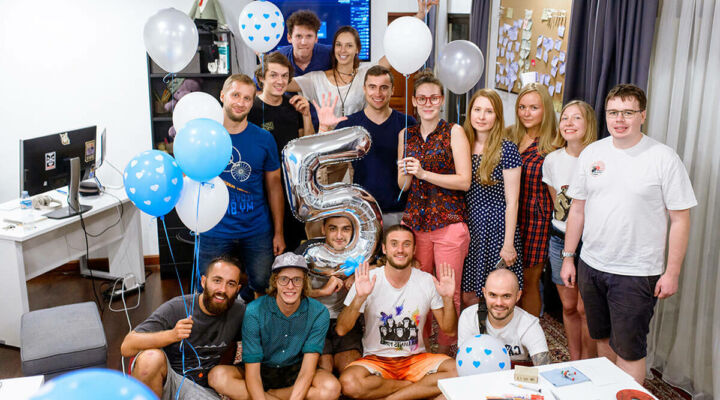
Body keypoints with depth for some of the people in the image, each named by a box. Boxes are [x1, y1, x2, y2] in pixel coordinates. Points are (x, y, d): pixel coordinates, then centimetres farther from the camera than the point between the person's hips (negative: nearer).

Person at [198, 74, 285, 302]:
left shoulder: (264, 139, 1)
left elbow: (274, 185, 6)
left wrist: (278, 232, 5)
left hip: (258, 232, 1)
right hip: (214, 234, -1)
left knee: (263, 288, 6)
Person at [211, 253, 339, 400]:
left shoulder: (318, 313, -16)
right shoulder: (254, 312, -19)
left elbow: (308, 369, -21)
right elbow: (252, 373, -20)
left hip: (296, 373, 0)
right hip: (263, 371, 0)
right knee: (219, 376, -28)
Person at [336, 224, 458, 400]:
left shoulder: (427, 281, -1)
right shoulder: (367, 280, -7)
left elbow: (449, 330, 3)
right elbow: (341, 330, -13)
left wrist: (448, 299, -14)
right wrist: (359, 298, -27)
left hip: (416, 359, 2)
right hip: (375, 359, -1)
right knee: (349, 383, -33)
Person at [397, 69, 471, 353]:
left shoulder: (454, 132, -1)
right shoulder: (405, 135, 11)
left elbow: (464, 180, -10)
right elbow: (402, 186, 13)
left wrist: (423, 173, -17)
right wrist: (406, 173, -9)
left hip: (449, 222, -3)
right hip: (416, 222, 4)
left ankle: (445, 352, 19)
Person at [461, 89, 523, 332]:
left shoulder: (506, 150, -8)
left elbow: (511, 201, -9)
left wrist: (509, 244, -12)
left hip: (496, 228, -4)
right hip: (469, 227, 5)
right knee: (468, 297, 10)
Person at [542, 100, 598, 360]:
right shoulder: (552, 160, 2)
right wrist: (565, 223, 9)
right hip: (560, 239, 4)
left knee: (585, 308, -2)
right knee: (568, 306, 12)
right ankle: (574, 361, 29)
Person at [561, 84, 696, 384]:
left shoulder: (664, 159, -9)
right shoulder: (591, 153, 3)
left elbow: (680, 219, -7)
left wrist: (672, 272, -9)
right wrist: (568, 257, 9)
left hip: (636, 272, -4)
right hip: (590, 266, 5)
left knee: (628, 350, 1)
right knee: (602, 338, 19)